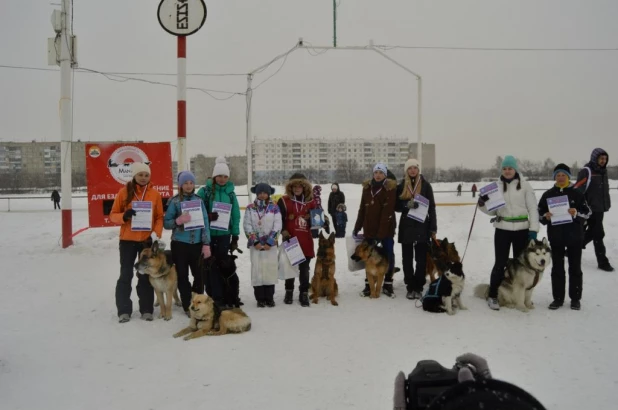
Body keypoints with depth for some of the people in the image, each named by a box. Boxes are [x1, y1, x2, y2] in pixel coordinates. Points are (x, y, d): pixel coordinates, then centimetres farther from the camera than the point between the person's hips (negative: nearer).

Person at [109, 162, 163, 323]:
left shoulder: (155, 194, 1)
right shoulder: (124, 191, -2)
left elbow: (159, 217, 3)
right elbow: (113, 215, 1)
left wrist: (156, 234, -12)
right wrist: (124, 216, -20)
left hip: (147, 240, 1)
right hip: (127, 240, -1)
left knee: (146, 275, 8)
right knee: (126, 275, 4)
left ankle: (146, 309, 15)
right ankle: (124, 310, 10)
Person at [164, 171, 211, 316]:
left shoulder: (199, 200, 4)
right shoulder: (174, 201, -3)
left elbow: (205, 222, 4)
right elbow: (166, 223, -2)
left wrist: (206, 244, -2)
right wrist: (177, 221, -22)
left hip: (197, 244, 2)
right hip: (180, 244, -2)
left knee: (199, 274, 4)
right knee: (182, 276, 4)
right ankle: (188, 306, 16)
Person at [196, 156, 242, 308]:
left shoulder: (230, 193, 6)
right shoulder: (205, 191, -2)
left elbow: (236, 216, 8)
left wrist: (235, 236, 5)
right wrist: (208, 216, -21)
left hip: (224, 234, 2)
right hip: (207, 234, -2)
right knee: (210, 265, 2)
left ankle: (222, 297, 15)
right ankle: (213, 297, 9)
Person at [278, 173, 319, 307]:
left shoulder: (311, 202, 6)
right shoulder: (284, 201, -1)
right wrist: (284, 232, -13)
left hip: (306, 241, 2)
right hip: (290, 240, -1)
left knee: (304, 269, 6)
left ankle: (304, 294, 15)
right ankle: (289, 291, 27)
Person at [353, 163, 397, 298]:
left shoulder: (390, 188, -9)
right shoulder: (367, 187, 5)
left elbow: (387, 212, -15)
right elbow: (362, 209, 11)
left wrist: (380, 233, -21)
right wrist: (357, 227, 10)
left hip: (386, 229, -3)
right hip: (369, 229, 4)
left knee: (389, 256, 2)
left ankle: (388, 284, 14)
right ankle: (369, 284, 17)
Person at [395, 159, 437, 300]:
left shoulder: (426, 185, 1)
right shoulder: (401, 186, 4)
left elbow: (432, 207, 2)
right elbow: (396, 206, 4)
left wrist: (433, 229, -3)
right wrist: (407, 204, -18)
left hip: (422, 226, -1)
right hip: (406, 227, 1)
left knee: (421, 259, 2)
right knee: (407, 259, 5)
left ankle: (418, 287, 10)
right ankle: (410, 287, 13)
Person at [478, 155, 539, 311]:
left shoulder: (525, 185, -2)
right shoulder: (497, 186, 4)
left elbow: (533, 208, -2)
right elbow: (492, 211, 7)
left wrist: (533, 229, -8)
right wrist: (483, 204, -13)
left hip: (521, 230, 0)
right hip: (502, 230, 1)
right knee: (500, 263, 2)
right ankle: (492, 296, 11)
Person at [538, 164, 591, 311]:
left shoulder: (576, 193, 0)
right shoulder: (548, 194, 4)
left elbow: (587, 212, -1)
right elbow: (539, 213, 6)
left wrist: (577, 214, -21)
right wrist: (546, 217, -15)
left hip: (575, 236, -1)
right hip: (556, 236, 2)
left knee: (575, 268, 7)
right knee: (557, 268, 7)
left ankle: (575, 298, 16)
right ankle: (558, 298, 15)